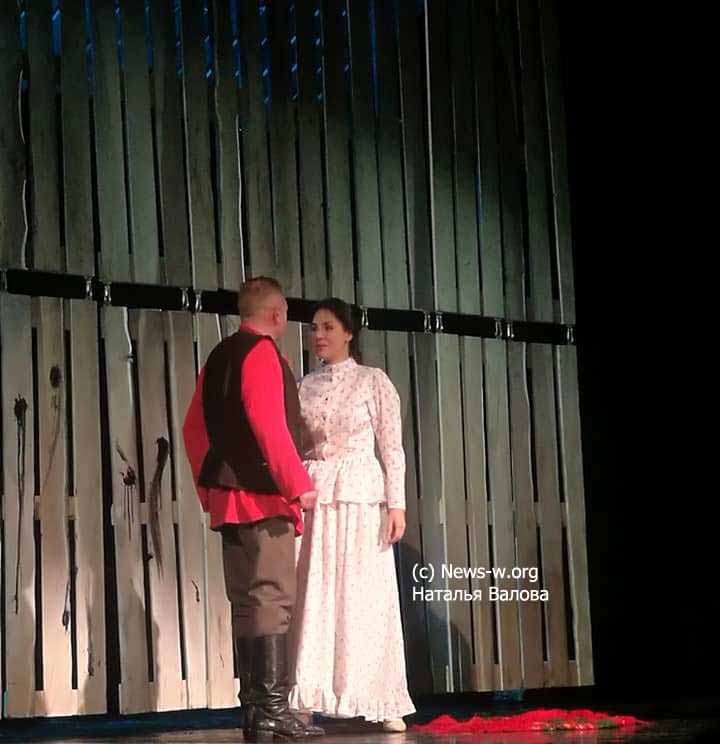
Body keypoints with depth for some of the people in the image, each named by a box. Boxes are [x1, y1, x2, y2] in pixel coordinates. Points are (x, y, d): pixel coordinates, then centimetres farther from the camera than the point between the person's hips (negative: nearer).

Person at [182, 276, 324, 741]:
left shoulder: (220, 357, 17)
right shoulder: (262, 352, -9)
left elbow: (195, 427, 21)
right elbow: (269, 424, -21)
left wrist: (209, 488, 25)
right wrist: (299, 484, -18)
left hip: (227, 495, 9)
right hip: (263, 496, -9)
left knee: (247, 602, 10)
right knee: (272, 599, -10)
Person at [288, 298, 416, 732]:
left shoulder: (374, 381, 2)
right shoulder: (305, 387, 12)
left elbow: (392, 447, -1)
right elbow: (293, 448, 12)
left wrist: (396, 504, -9)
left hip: (361, 496, -3)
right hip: (313, 498, 3)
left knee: (366, 596, -2)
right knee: (314, 597, -1)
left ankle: (384, 703, 3)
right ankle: (305, 702, 0)